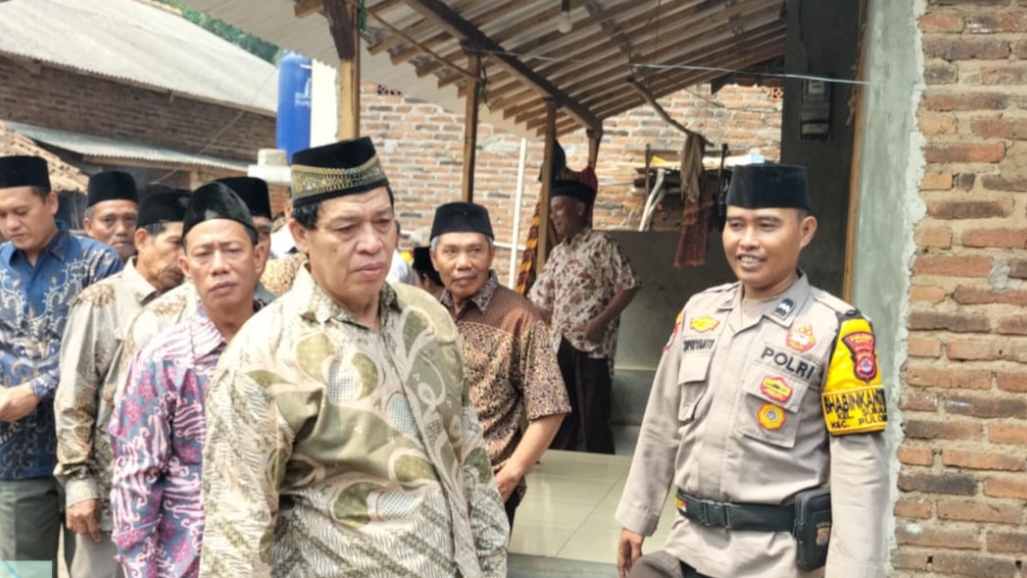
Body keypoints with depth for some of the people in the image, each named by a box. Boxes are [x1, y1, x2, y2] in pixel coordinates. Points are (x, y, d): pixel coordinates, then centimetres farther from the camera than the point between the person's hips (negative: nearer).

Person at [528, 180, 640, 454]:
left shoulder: (601, 244, -6)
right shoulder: (557, 253, 16)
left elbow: (629, 285, -11)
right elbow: (541, 301, 20)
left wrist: (601, 321, -18)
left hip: (593, 344, -7)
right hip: (561, 344, 7)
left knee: (594, 417, -4)